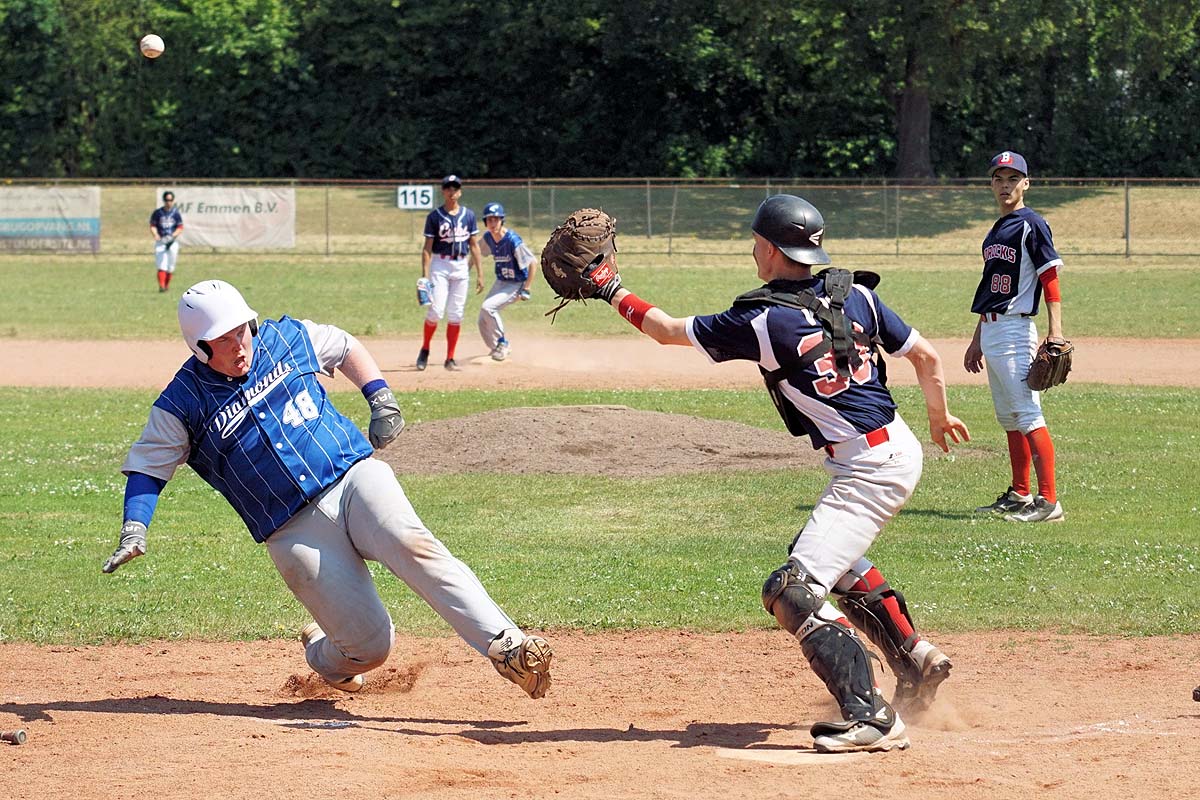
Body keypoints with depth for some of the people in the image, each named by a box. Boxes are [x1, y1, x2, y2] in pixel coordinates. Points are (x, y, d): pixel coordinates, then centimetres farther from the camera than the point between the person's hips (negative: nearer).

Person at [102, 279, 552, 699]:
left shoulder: (285, 338, 8)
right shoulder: (182, 406, 0)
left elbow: (345, 348, 25)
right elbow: (147, 467, 4)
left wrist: (381, 399, 13)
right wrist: (134, 530, -10)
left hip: (355, 477, 2)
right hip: (295, 530, -2)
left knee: (412, 545, -31)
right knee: (369, 646, -11)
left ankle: (506, 647, -41)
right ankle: (321, 654, 27)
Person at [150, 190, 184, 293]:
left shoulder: (176, 213, 2)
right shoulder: (157, 213, 4)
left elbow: (180, 228, 0)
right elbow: (153, 226, 2)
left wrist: (172, 236, -17)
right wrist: (156, 235, -18)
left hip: (173, 241, 1)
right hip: (160, 242, -1)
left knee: (170, 265, 4)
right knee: (161, 265, -13)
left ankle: (167, 285, 19)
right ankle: (161, 286, -20)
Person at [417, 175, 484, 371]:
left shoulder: (468, 215, 7)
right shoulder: (435, 216, -1)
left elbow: (474, 246, 9)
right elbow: (427, 248, -3)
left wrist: (480, 274, 4)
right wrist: (425, 276, -12)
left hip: (461, 267, 3)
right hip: (439, 265, -3)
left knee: (456, 315, 2)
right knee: (436, 311, -12)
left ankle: (450, 359, 8)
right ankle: (424, 350, 8)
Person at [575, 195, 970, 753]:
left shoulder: (761, 321, -13)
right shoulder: (855, 296, 4)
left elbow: (667, 330, -2)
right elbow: (925, 356, 11)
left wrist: (612, 290, 12)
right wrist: (939, 417, 30)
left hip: (866, 468, -9)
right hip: (902, 448, 9)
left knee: (793, 591, -12)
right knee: (834, 558, 32)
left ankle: (873, 719, -18)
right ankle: (915, 659, 34)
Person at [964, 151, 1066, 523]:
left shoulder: (1031, 225, -8)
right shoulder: (995, 231, 18)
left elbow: (1050, 279, -14)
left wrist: (1056, 332, -23)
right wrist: (977, 340, 24)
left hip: (1015, 330, -9)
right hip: (991, 332, 9)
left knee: (1028, 415, -13)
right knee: (1008, 418, 13)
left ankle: (1048, 501, -16)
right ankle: (1019, 496, 20)